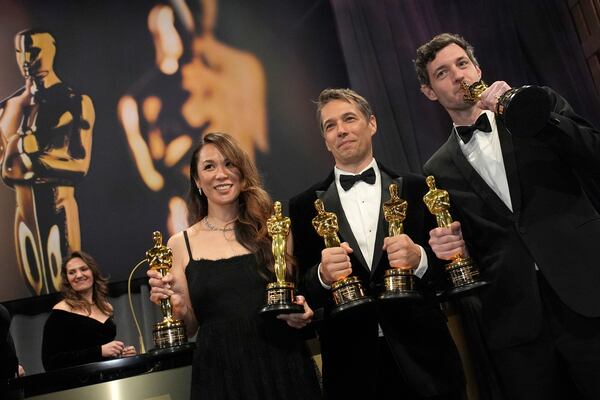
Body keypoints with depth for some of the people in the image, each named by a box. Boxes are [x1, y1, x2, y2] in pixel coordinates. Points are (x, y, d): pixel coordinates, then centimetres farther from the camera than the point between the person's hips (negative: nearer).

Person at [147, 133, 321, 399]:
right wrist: (177, 306, -15)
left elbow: (299, 291, 9)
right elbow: (189, 329, 4)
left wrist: (302, 313, -12)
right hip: (220, 375, 0)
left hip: (283, 366, 1)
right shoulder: (180, 244, 1)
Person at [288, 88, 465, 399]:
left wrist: (419, 258, -18)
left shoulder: (416, 189, 2)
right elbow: (301, 291, 0)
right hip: (352, 365, 0)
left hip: (422, 356, 0)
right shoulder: (305, 206, 2)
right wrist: (323, 275, -20)